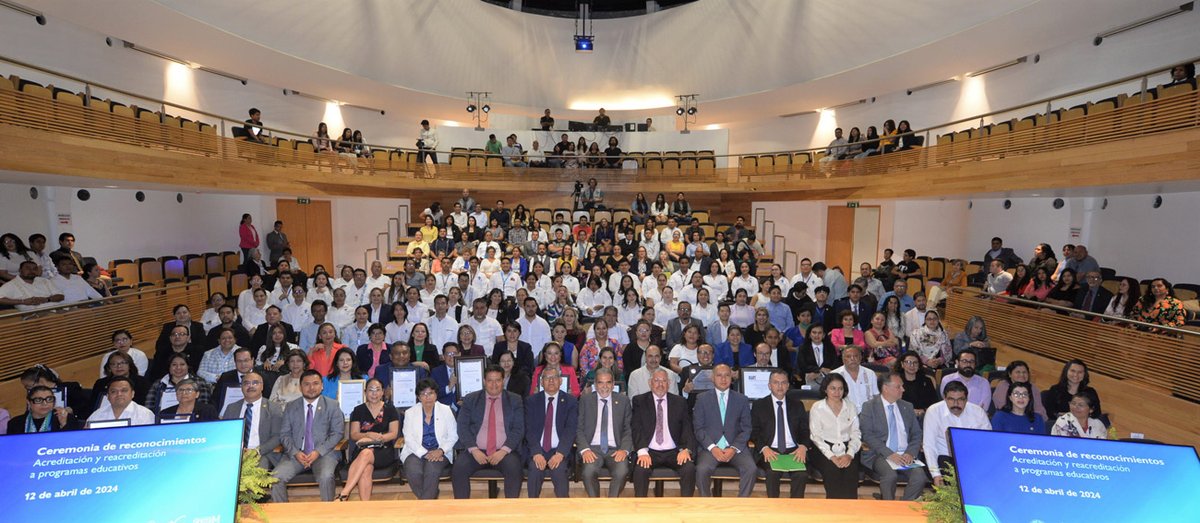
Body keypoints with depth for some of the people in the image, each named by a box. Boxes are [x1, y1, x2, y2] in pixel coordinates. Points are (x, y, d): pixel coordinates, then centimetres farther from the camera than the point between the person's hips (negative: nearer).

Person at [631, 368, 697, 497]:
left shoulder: (680, 402, 11)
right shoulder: (639, 401, 7)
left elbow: (687, 428, 5)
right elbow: (637, 428, -3)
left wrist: (686, 449, -14)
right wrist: (642, 451, -19)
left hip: (674, 452, 1)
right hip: (649, 452, -1)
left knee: (690, 468, -27)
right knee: (640, 469, -31)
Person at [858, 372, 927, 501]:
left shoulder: (907, 407, 16)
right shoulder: (869, 407, 1)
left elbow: (917, 434, 14)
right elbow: (867, 435, -8)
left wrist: (910, 453, -5)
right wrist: (889, 454, -17)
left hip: (905, 456, 4)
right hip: (880, 455, -4)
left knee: (920, 476, -24)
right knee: (890, 475, -31)